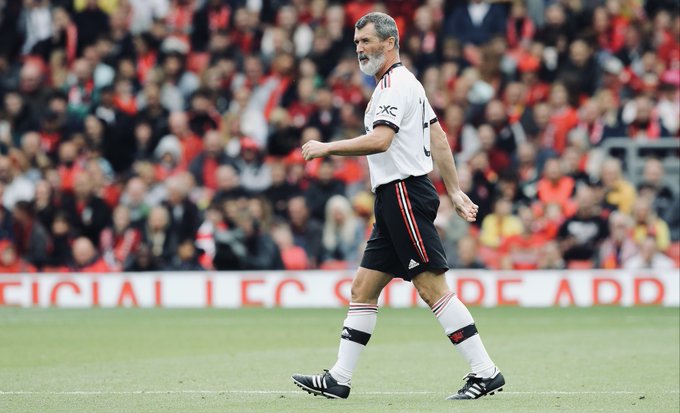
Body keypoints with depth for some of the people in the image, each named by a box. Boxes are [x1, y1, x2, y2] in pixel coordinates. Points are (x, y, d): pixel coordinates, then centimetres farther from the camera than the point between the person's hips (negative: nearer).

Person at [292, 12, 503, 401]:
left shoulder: (395, 84, -11)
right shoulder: (406, 82, 20)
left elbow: (380, 140, -25)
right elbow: (439, 138, 21)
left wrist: (327, 148, -17)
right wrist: (456, 191, 21)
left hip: (405, 192, -11)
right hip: (394, 199, 11)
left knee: (432, 286, -12)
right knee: (363, 288, 9)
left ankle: (486, 372, -11)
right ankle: (338, 380, 11)